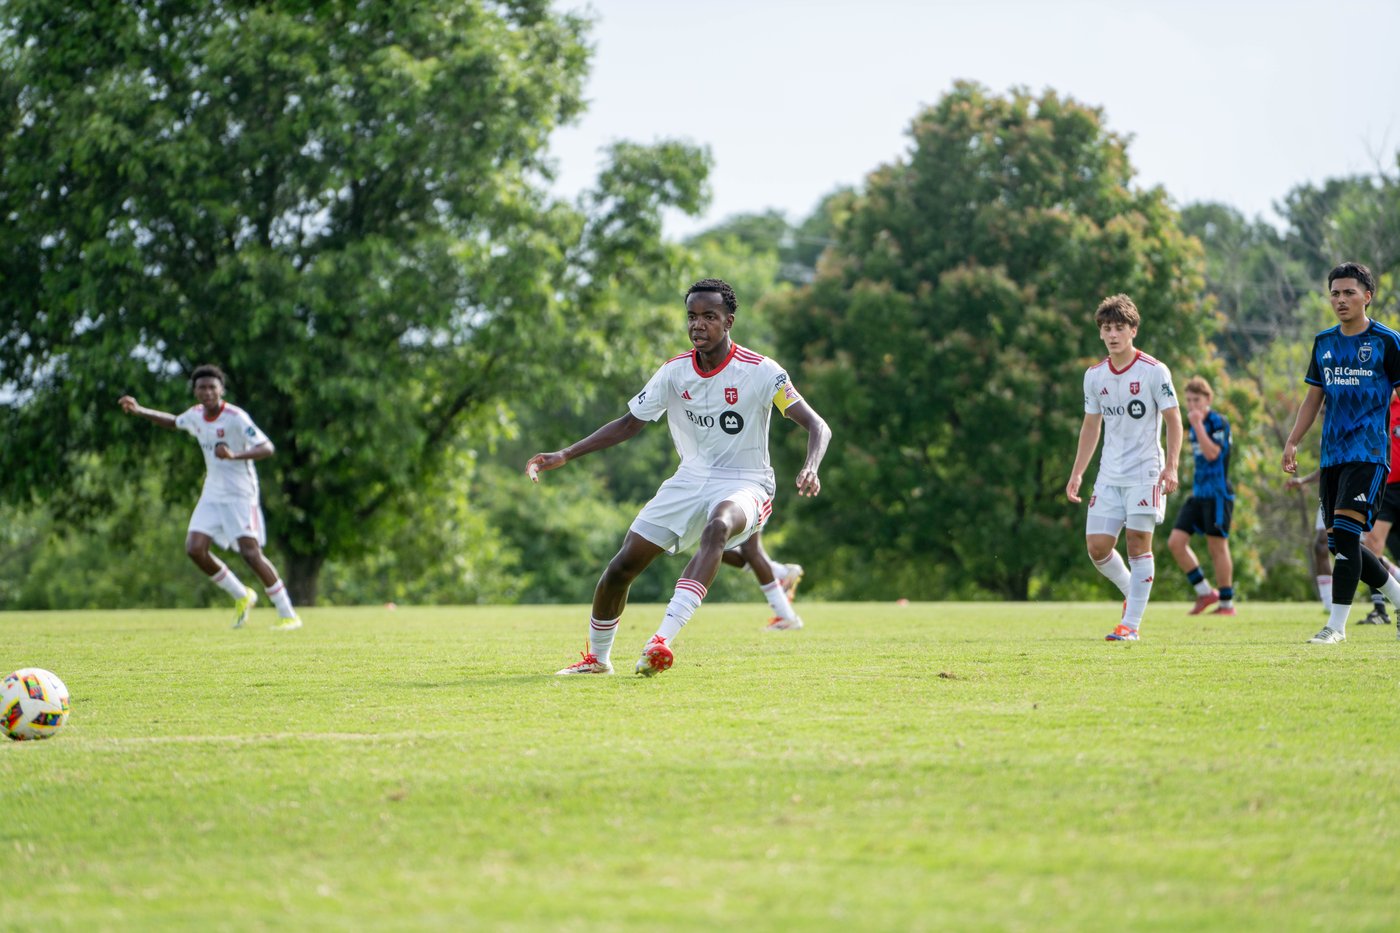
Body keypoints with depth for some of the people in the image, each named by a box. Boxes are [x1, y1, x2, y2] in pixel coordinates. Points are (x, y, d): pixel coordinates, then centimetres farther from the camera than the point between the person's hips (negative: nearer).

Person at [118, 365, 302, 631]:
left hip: (239, 496, -7)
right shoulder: (196, 415, 5)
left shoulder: (236, 418, -17)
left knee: (251, 552, -16)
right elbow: (173, 422, 29)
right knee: (194, 549, -5)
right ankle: (242, 597, 14)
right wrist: (139, 410, 21)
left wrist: (235, 455, -38)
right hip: (212, 496, 7)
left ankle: (288, 615, -7)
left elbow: (268, 448, -24)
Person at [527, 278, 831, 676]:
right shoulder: (675, 371, 0)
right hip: (690, 479, 5)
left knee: (718, 526, -40)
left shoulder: (760, 371, -14)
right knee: (622, 565, -3)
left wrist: (810, 468, -38)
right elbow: (629, 423, 10)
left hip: (744, 484, -5)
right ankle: (597, 657, 23)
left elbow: (817, 426, -16)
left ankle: (663, 639, -50)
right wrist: (564, 456, 2)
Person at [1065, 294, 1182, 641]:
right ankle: (1132, 593, 25)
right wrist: (1077, 473, 13)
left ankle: (1131, 624, -3)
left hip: (1145, 472, -5)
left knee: (1138, 544, -7)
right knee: (1097, 546, -2)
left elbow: (1173, 420, -4)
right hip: (1109, 475, 5)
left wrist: (1171, 467, -15)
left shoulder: (1154, 371, -7)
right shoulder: (1094, 375, 8)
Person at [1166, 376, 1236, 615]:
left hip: (1217, 494, -8)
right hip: (1198, 494, 8)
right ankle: (1205, 592, 8)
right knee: (1175, 542, -1)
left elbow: (1211, 453, -23)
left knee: (1217, 547, -4)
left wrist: (1198, 425, -21)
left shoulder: (1218, 422, -10)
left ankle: (1227, 603, 6)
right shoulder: (1194, 425, 14)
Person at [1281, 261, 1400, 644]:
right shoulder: (1324, 343, 13)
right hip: (1332, 454, 7)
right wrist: (1292, 442, 12)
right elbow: (1313, 397, 20)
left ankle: (1336, 625, -16)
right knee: (1337, 541, 5)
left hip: (1369, 453, -7)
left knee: (1346, 531, -18)